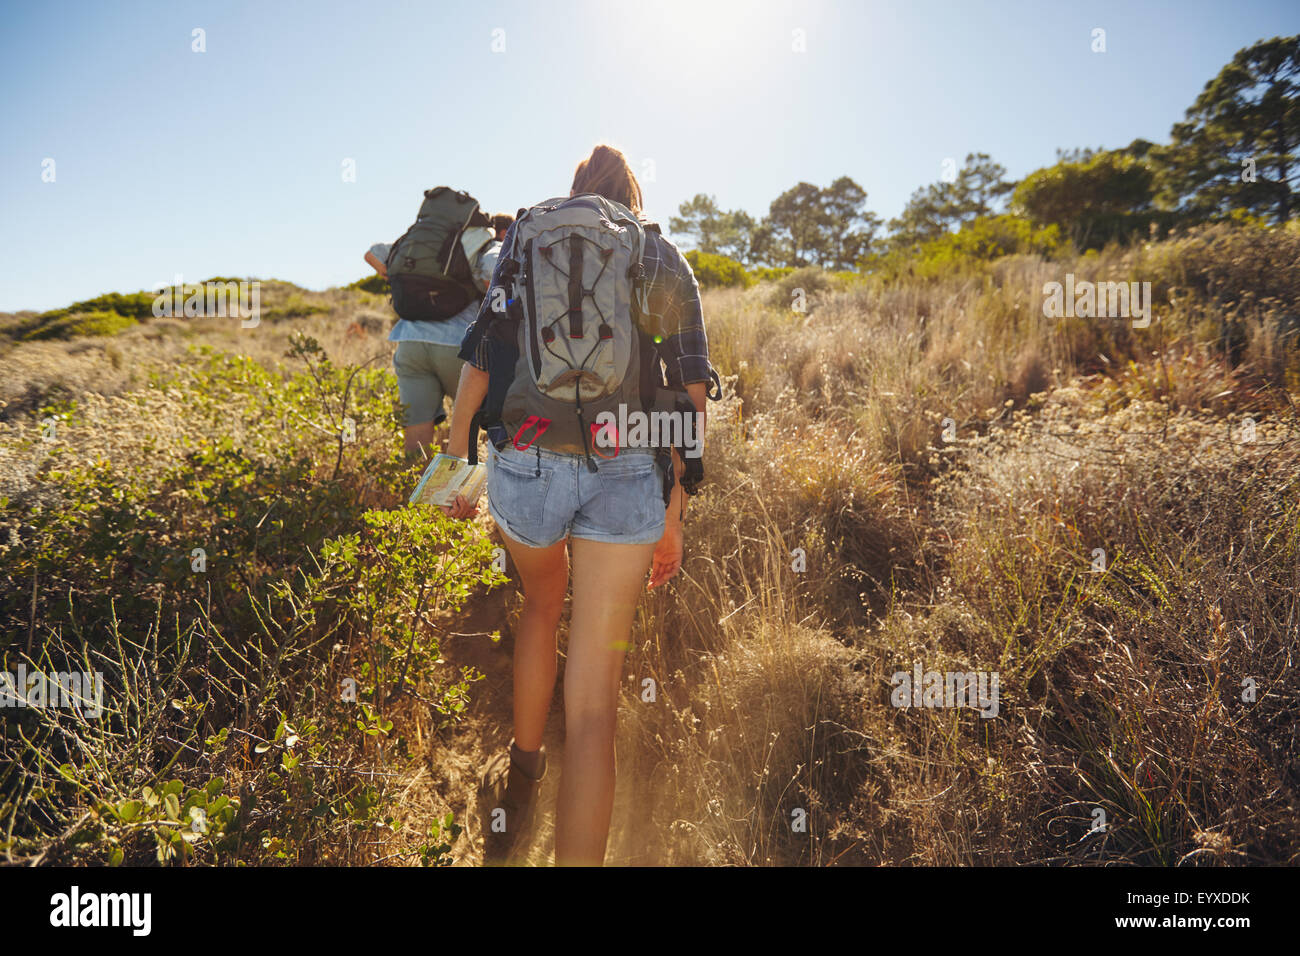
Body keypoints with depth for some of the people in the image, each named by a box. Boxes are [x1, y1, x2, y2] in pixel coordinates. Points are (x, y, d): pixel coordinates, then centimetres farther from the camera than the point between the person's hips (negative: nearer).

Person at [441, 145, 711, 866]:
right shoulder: (666, 261, 13)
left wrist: (456, 460, 12)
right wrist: (674, 512, 9)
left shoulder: (527, 245, 14)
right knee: (593, 696, 1)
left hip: (526, 461, 2)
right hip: (627, 475, -1)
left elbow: (479, 359, 6)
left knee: (541, 603, 31)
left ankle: (521, 776, 42)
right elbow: (691, 390, 6)